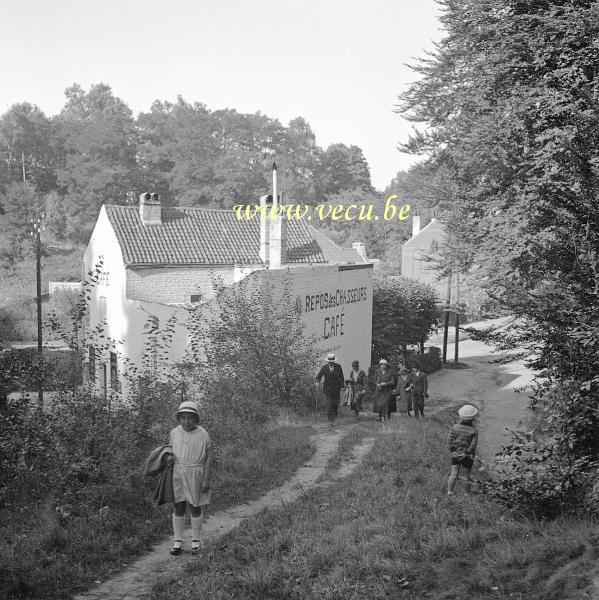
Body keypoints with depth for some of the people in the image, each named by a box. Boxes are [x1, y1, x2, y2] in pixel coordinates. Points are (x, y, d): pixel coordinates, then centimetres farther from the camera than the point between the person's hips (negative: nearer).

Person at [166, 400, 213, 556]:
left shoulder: (203, 435, -8)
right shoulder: (174, 432, 3)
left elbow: (208, 458, -5)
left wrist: (206, 480, -9)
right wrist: (170, 458, -8)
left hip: (196, 476, -3)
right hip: (177, 474, 3)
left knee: (195, 508, 6)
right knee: (178, 508, 5)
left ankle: (196, 540, 20)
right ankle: (178, 541, 16)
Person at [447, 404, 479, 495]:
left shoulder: (455, 427, -5)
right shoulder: (473, 431, -12)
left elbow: (449, 440, -8)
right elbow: (473, 444, -15)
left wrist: (453, 451, -6)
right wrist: (467, 453, -9)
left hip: (456, 455, 2)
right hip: (467, 457, -2)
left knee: (454, 474, 7)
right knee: (468, 475, 14)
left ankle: (449, 491, 4)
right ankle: (468, 491, 25)